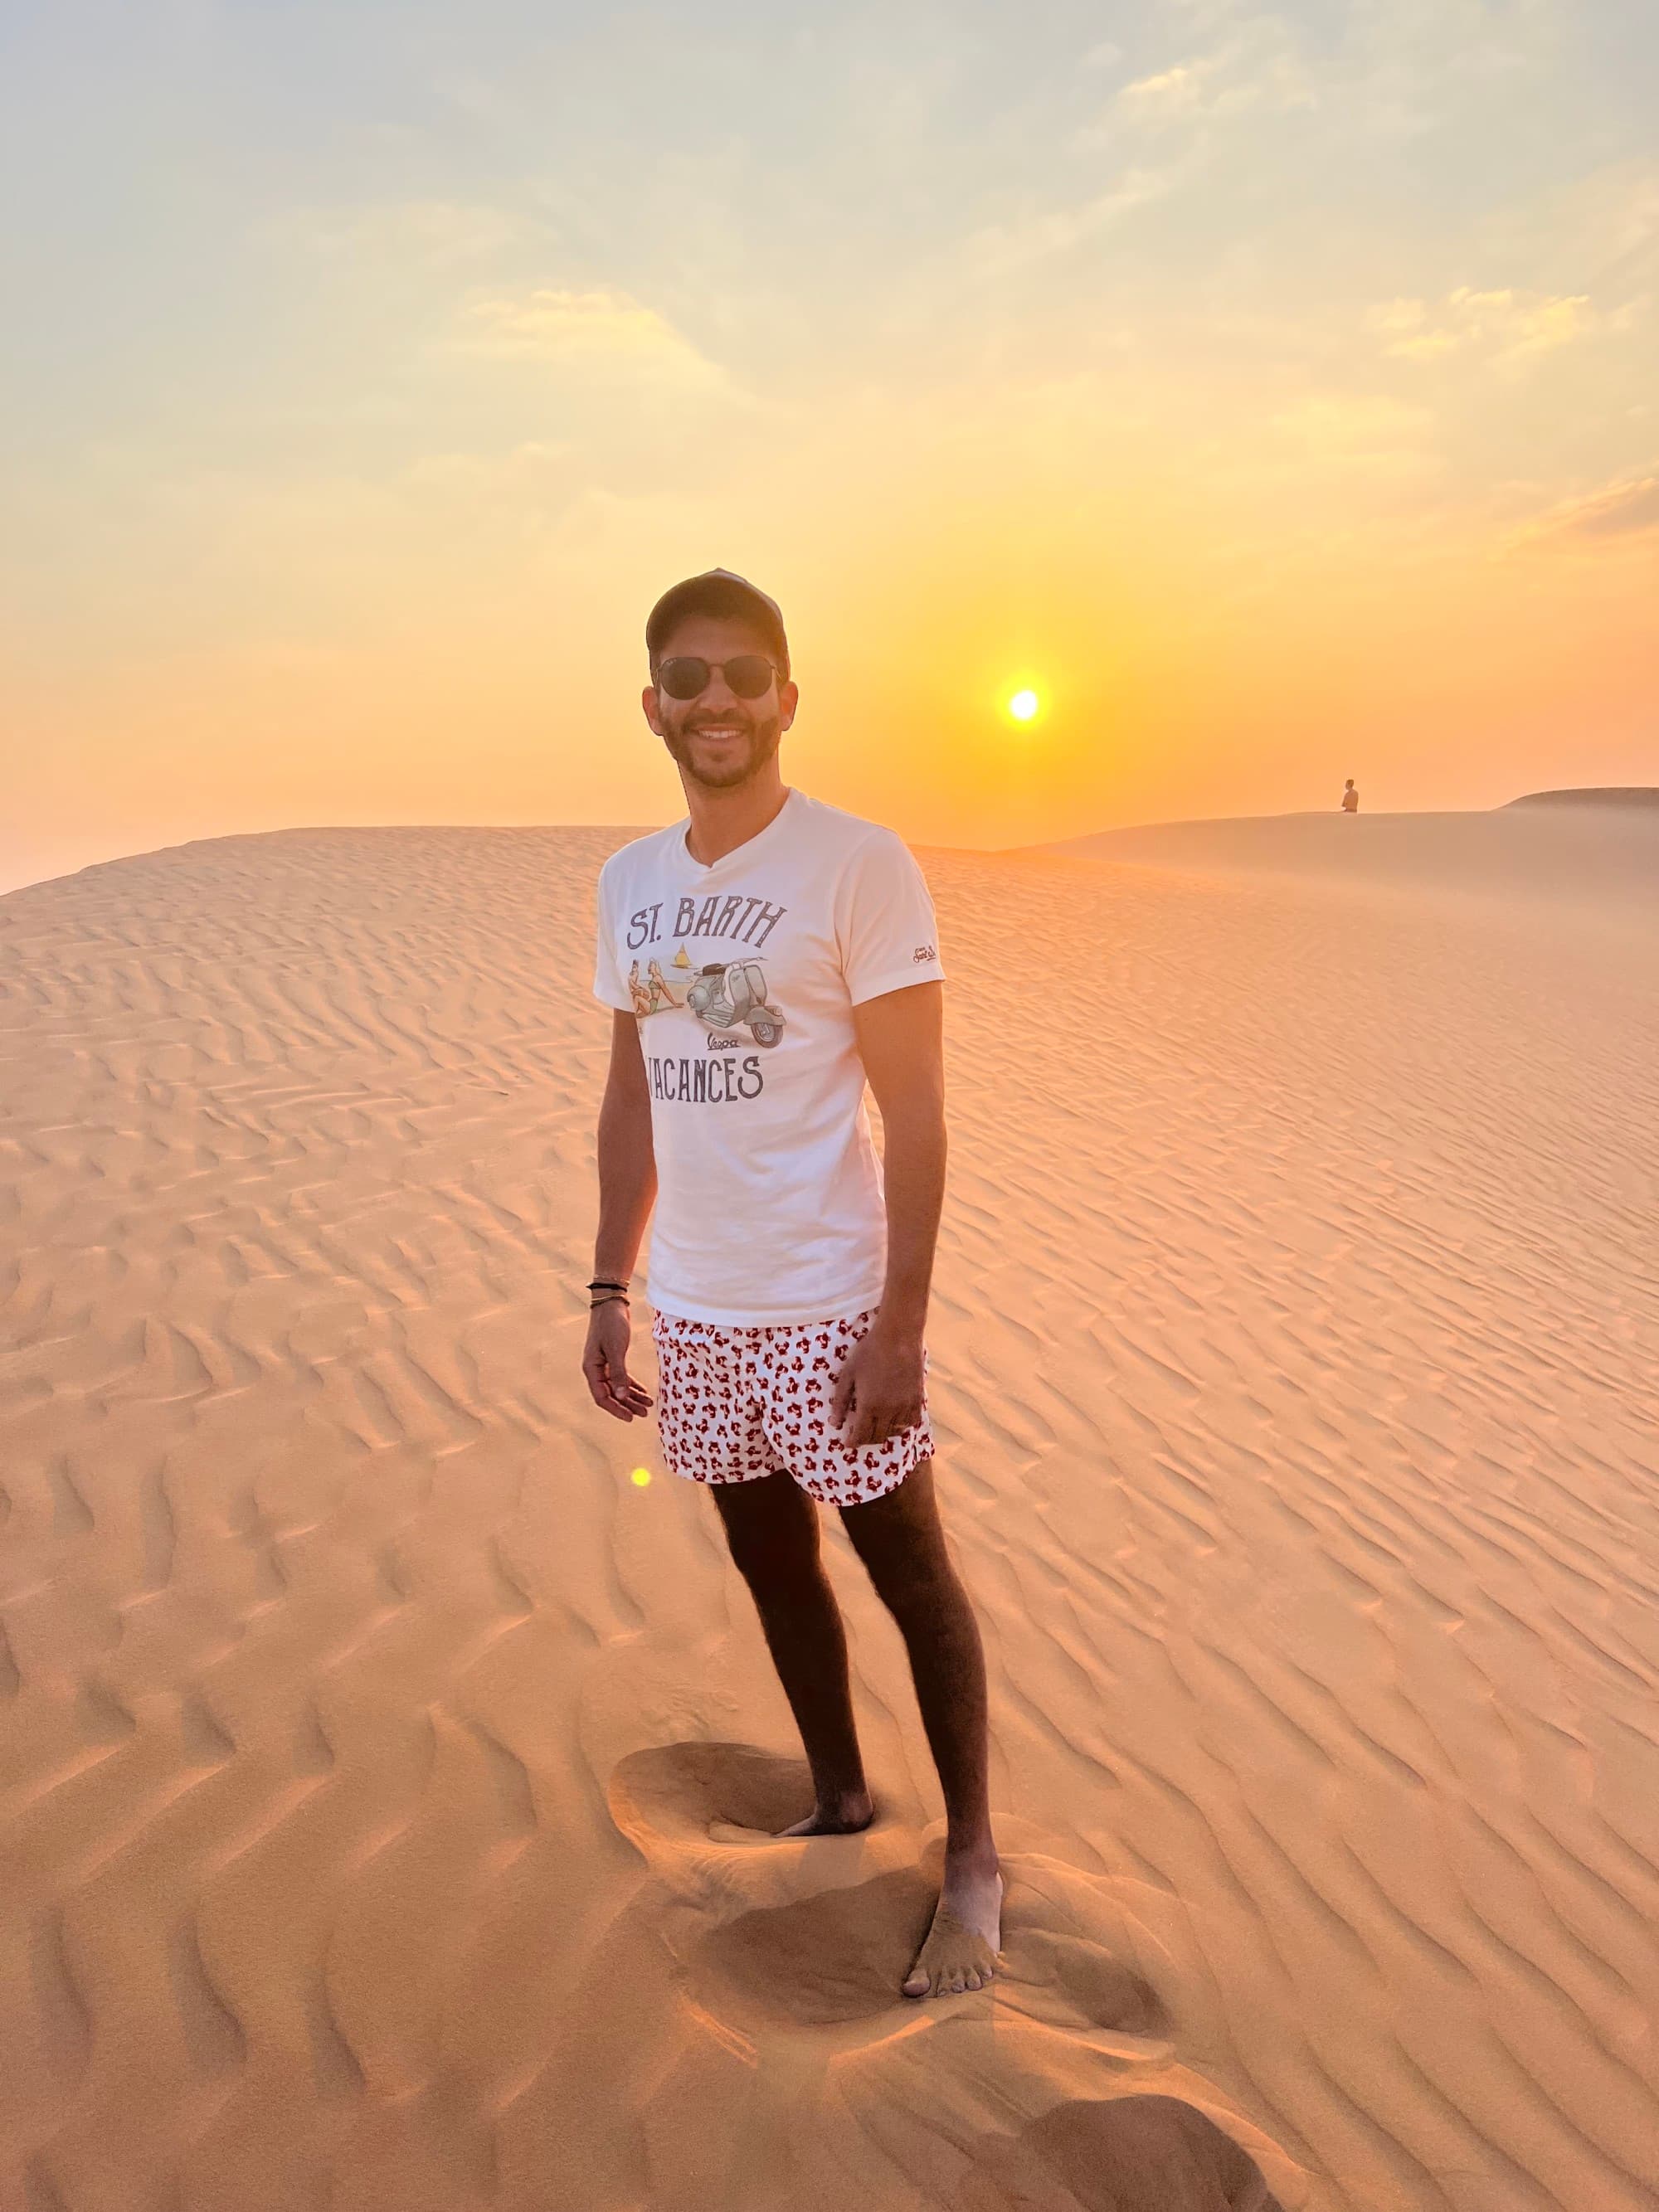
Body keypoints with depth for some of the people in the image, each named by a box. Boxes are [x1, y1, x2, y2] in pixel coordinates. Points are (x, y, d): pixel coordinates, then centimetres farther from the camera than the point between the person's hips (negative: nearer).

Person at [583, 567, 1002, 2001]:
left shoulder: (860, 865, -10)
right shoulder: (628, 882, 7)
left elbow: (917, 1112, -12)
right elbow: (632, 1100, 12)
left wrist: (900, 1324, -15)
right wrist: (610, 1291, 11)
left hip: (828, 1305, -6)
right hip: (697, 1310, 6)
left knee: (908, 1573, 8)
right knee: (773, 1566, 19)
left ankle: (973, 1856, 27)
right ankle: (840, 1803, 40)